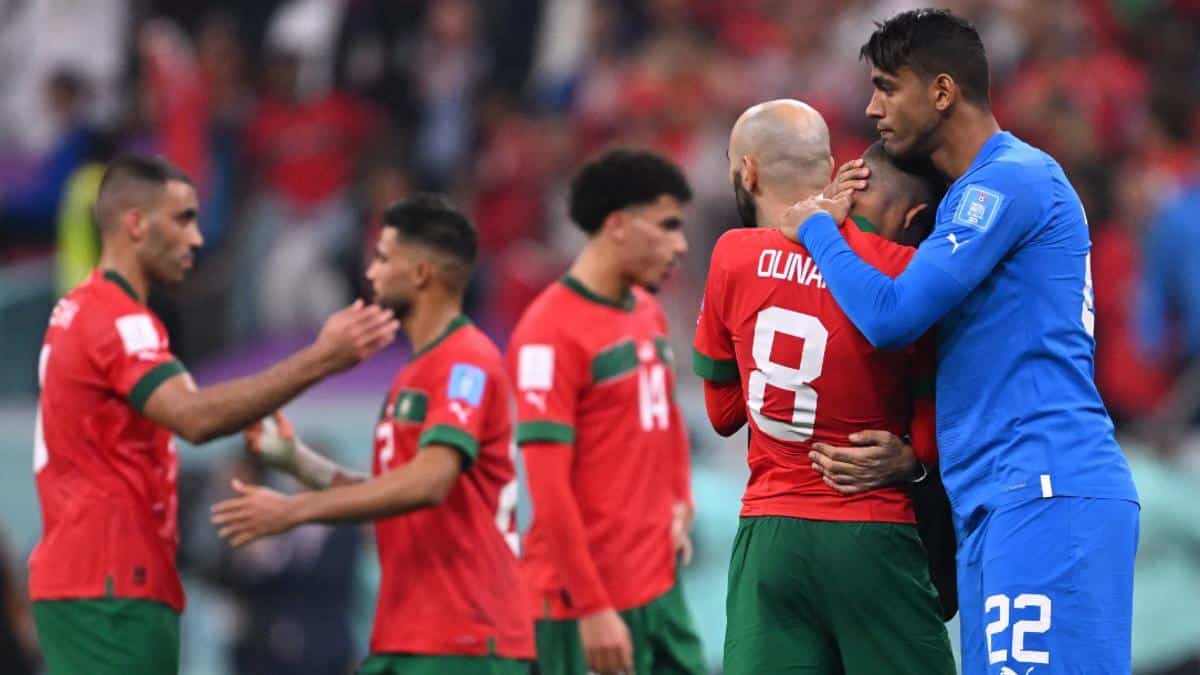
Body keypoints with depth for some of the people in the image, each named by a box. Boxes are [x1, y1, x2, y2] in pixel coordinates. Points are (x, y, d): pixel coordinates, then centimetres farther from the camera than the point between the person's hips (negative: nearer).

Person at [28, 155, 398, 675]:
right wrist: (317, 360, -32)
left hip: (91, 582, 10)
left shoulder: (80, 312, 18)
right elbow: (195, 417, -29)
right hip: (111, 591, -10)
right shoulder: (116, 319, -14)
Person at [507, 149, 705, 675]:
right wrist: (591, 608, -20)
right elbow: (549, 488, -18)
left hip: (661, 587, 8)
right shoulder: (552, 330, -14)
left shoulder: (648, 312, 12)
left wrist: (679, 504, 11)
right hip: (590, 598, -8)